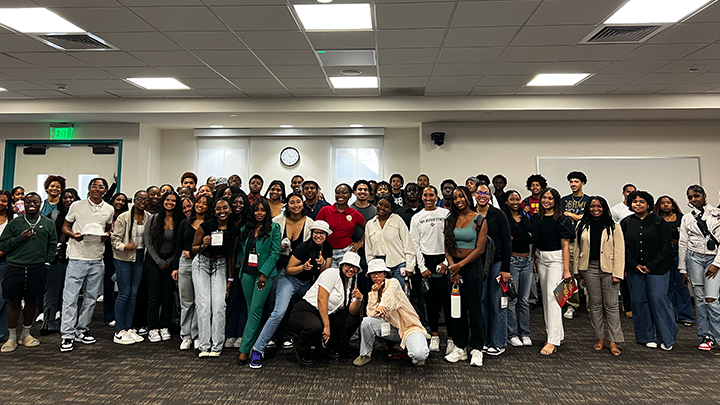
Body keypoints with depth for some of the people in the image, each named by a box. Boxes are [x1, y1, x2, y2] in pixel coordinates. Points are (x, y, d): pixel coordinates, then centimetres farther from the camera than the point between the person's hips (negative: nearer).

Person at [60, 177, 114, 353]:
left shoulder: (109, 209, 8)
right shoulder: (77, 206, 1)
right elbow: (65, 227, 7)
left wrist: (106, 235, -2)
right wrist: (73, 235, -14)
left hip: (97, 259, 3)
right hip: (77, 258, -3)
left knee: (91, 297, 10)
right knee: (70, 297, -4)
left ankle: (81, 330, 23)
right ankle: (67, 335, 3)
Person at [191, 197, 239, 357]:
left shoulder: (234, 230, -6)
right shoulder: (205, 226, -14)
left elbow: (232, 254, 4)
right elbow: (193, 248, -3)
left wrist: (230, 277, 4)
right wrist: (203, 246, -25)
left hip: (220, 266, 1)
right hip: (202, 264, -1)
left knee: (219, 305, -7)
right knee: (203, 305, -5)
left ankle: (217, 346, 5)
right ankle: (204, 346, 3)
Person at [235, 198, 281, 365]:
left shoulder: (274, 228, -3)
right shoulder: (245, 228, 11)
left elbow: (275, 253, -7)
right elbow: (239, 248, 23)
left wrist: (264, 273, -12)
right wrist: (240, 259, 2)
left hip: (265, 273, -5)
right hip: (247, 273, 5)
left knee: (255, 310, -7)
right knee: (251, 309, 9)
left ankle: (245, 348, -2)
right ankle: (256, 347, 19)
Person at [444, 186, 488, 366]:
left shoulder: (479, 220, -4)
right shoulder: (451, 220, 8)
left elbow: (480, 249, -9)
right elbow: (447, 247, 5)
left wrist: (460, 265, -12)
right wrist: (452, 267, -8)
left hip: (472, 265, -4)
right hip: (454, 266, 4)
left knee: (474, 308, 1)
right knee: (456, 307, 9)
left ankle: (476, 349, 12)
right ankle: (460, 347, 19)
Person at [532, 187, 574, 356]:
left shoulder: (562, 220, -9)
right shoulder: (536, 218, 8)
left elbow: (565, 245, -10)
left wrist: (566, 269, -14)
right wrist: (533, 260, 9)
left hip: (556, 259, -6)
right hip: (540, 258, 7)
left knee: (552, 297, -12)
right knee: (545, 297, 10)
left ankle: (553, 341, -9)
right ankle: (558, 334, 23)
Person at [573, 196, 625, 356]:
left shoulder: (614, 227, 2)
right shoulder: (582, 226, 9)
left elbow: (619, 251, -2)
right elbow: (577, 249, 11)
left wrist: (617, 273, -9)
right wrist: (577, 270, 7)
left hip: (608, 269, -2)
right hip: (589, 268, 2)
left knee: (611, 305, 0)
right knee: (595, 304, 8)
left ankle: (613, 341, 6)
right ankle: (600, 338, 18)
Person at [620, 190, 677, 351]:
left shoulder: (659, 222, 1)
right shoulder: (625, 223, 7)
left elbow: (666, 247, -3)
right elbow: (623, 247, 5)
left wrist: (651, 266, -9)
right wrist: (634, 265, -6)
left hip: (656, 269, -2)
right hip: (634, 270, 3)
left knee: (658, 299, -8)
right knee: (639, 301, 4)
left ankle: (667, 338, 7)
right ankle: (647, 337, 17)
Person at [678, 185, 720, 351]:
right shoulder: (687, 218, 7)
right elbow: (683, 244, 7)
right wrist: (683, 269, 5)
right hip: (694, 258, 2)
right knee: (700, 298, 3)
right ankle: (705, 336, 12)